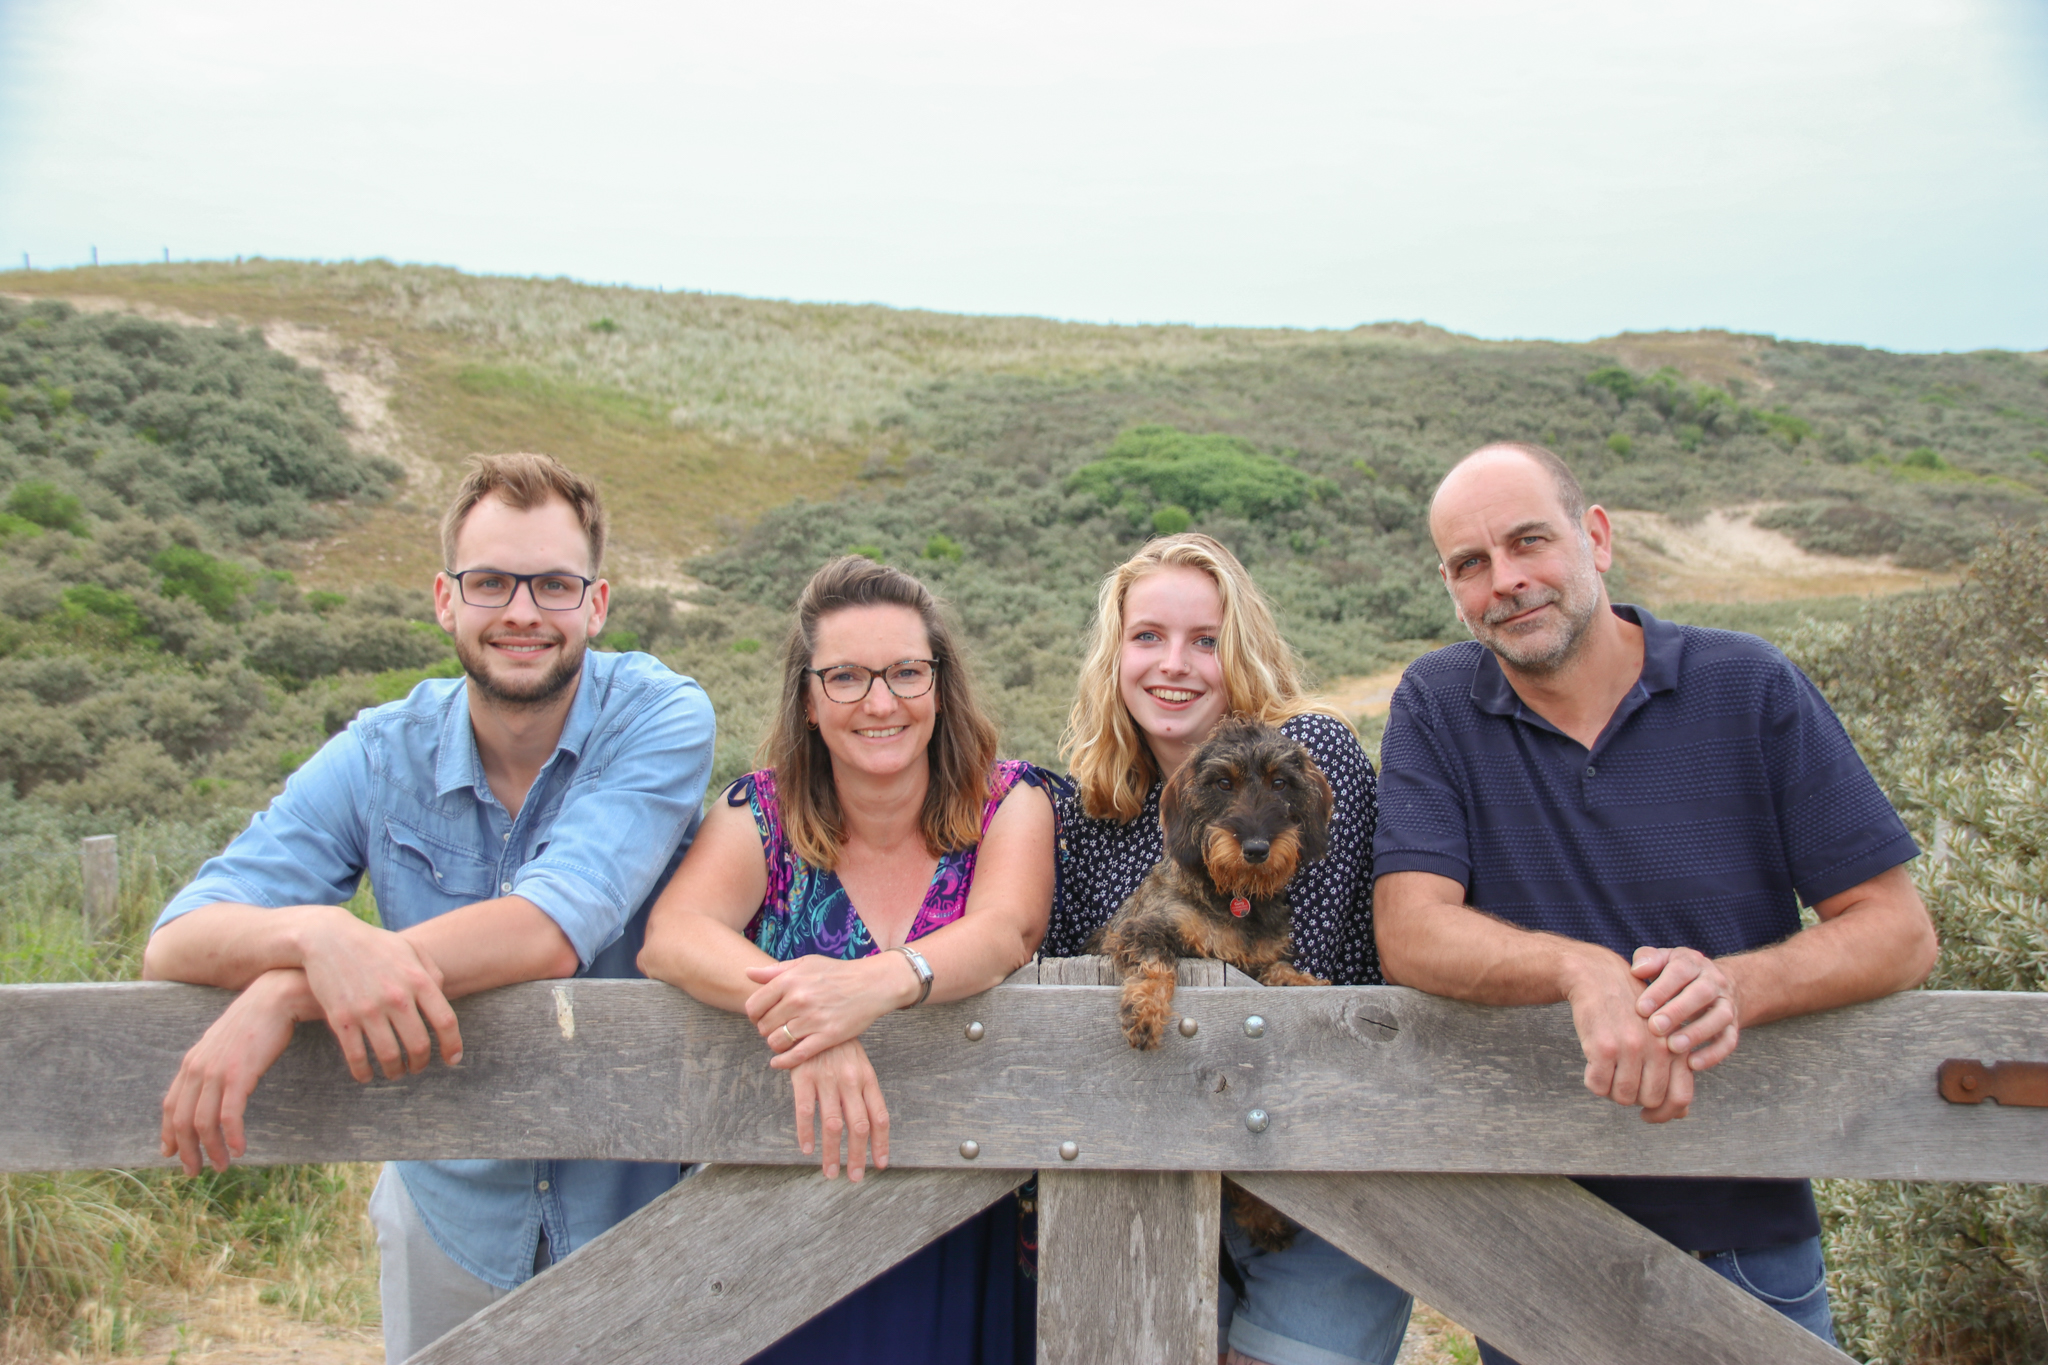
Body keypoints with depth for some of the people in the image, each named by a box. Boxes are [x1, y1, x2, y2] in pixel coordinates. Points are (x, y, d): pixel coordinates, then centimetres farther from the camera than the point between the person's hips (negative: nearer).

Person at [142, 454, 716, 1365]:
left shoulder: (660, 720, -18)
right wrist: (315, 933, -38)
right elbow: (175, 942, -15)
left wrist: (285, 997, -37)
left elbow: (555, 931, -31)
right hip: (451, 1210, 2)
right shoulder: (382, 757, -9)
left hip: (636, 1198, -2)